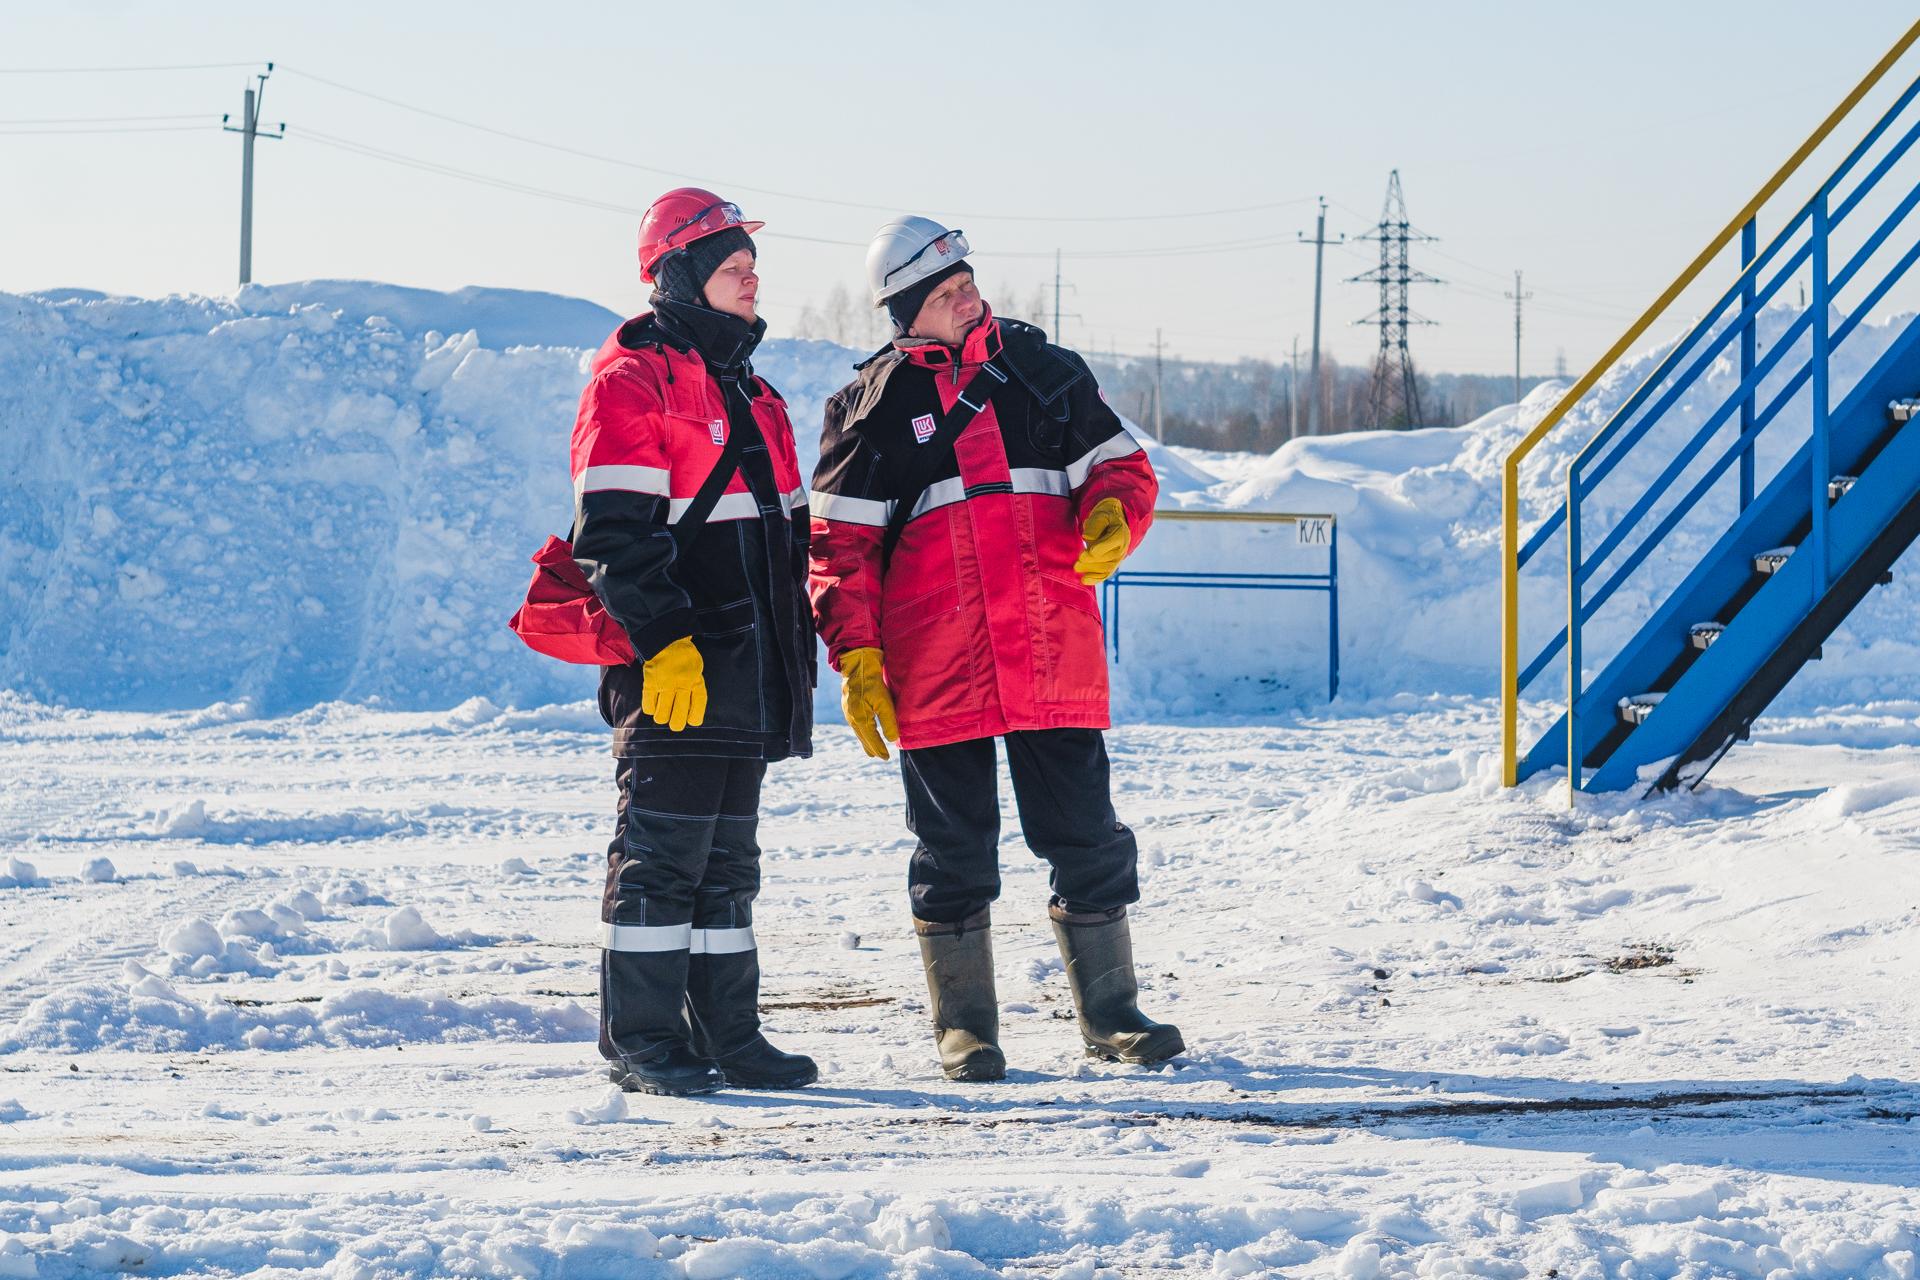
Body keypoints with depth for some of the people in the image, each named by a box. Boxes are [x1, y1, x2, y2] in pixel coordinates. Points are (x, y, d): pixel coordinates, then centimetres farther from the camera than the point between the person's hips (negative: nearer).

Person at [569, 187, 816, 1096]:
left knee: (727, 858, 11)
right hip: (671, 671, -9)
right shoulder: (632, 379, -9)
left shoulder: (744, 390, 20)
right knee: (661, 852, -6)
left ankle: (727, 1035, 15)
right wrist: (663, 642, -23)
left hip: (742, 669, 9)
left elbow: (781, 529, 26)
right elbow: (614, 533, -17)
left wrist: (792, 646, 22)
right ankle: (642, 1041, -2)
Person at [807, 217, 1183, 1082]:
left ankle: (1110, 1016, 15)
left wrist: (1112, 517, -11)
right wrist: (855, 658, -7)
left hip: (1054, 662, 2)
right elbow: (840, 542, 2)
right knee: (954, 855, 5)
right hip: (935, 676, -2)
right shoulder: (875, 404, 3)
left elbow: (1120, 466, 13)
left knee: (1087, 840, 4)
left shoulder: (1043, 371, 9)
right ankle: (964, 1027, 16)